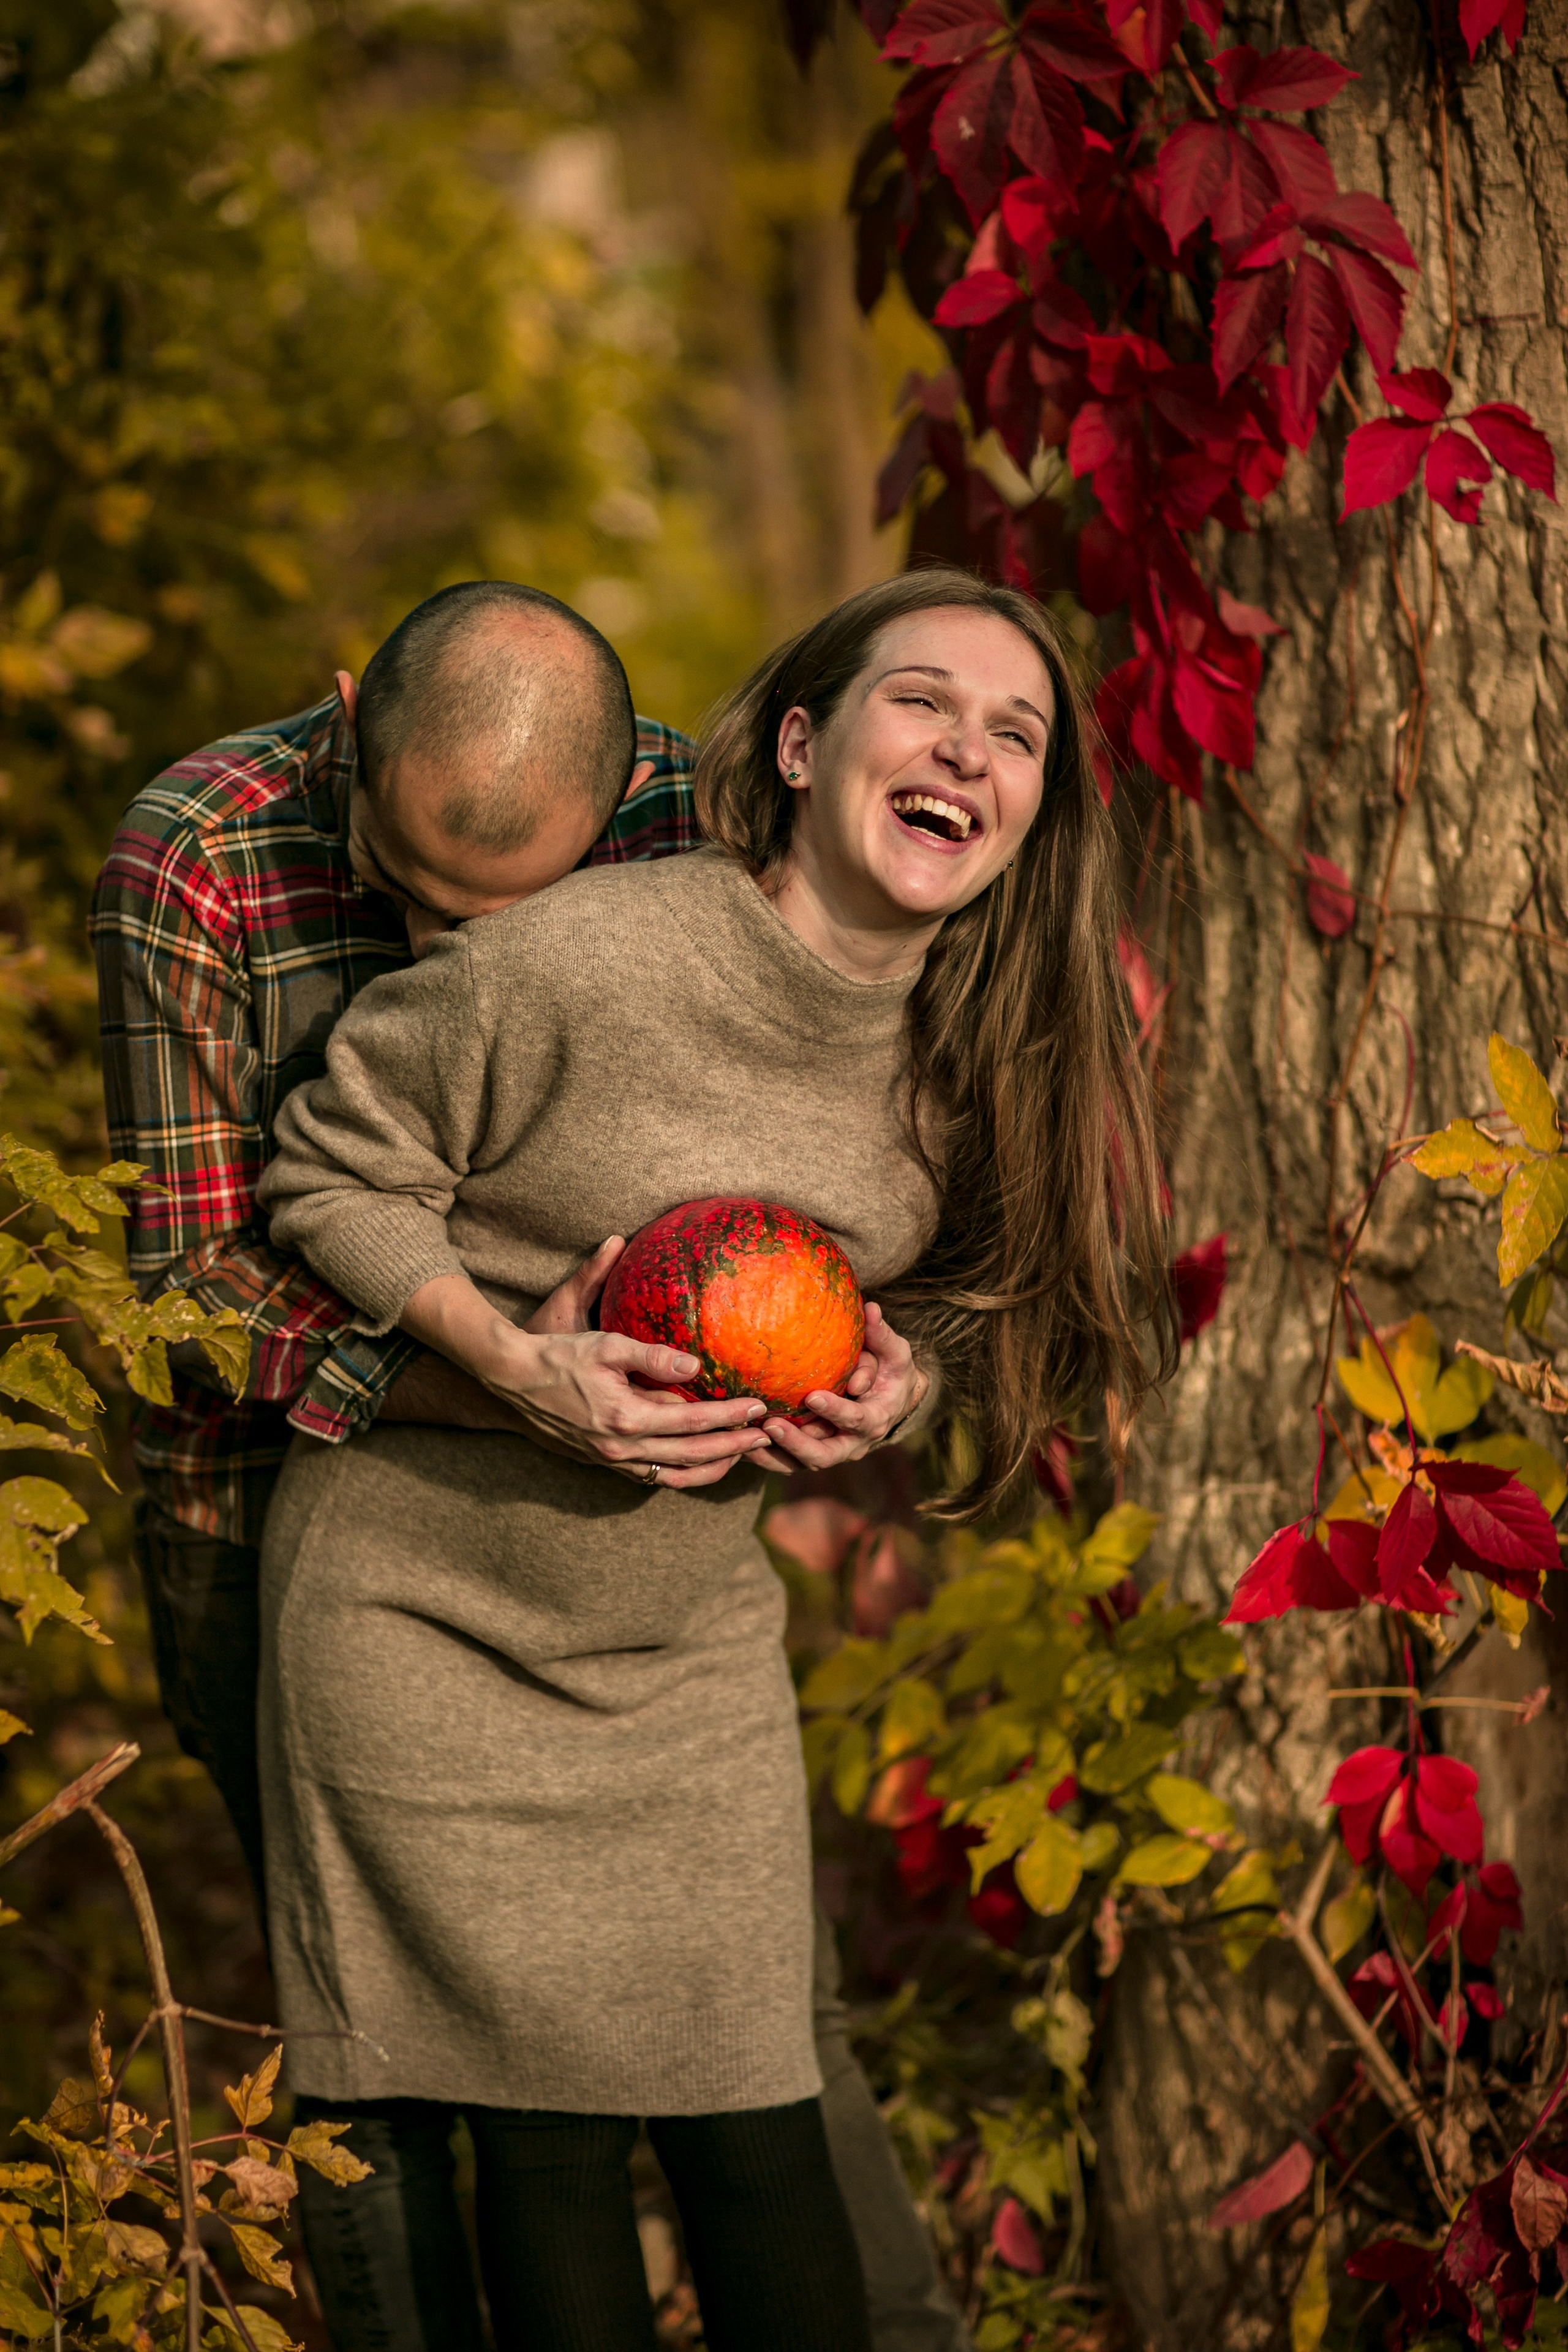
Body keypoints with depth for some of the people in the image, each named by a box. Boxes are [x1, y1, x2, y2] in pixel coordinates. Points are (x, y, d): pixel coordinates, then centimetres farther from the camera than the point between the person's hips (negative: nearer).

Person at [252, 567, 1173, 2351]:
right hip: (423, 1607, -4)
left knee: (757, 2135, 0)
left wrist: (893, 1374, -9)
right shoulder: (574, 961, -22)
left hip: (692, 1637, 5)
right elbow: (335, 1173, -10)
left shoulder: (979, 1054, -4)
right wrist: (521, 1369, -23)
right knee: (542, 2137, -3)